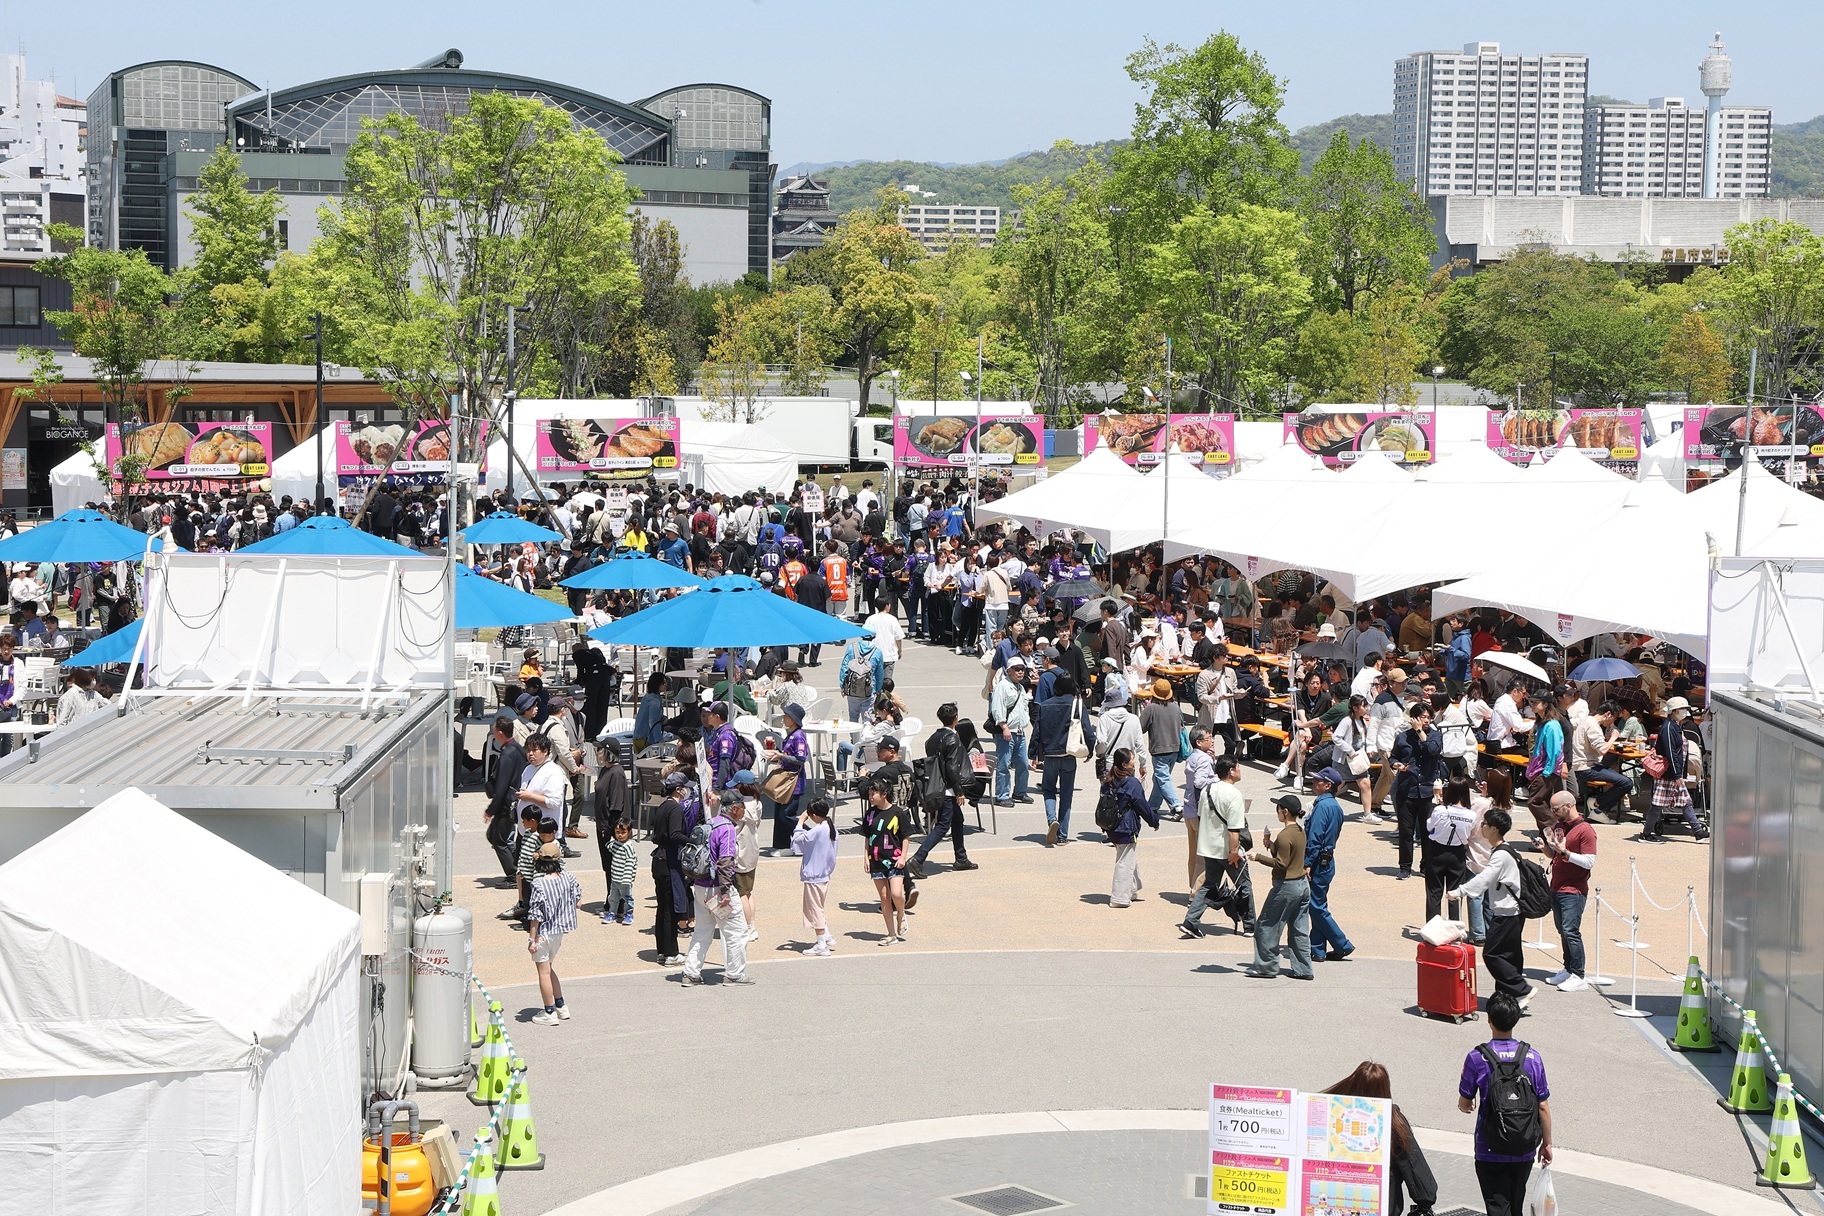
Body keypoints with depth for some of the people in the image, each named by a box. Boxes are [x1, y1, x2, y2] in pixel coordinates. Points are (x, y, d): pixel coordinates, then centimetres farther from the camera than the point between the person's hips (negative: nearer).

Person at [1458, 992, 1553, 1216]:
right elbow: (1543, 1106, -3)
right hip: (1524, 1151, 3)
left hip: (1491, 1151, -3)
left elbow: (1464, 1104, -2)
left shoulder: (1477, 1058, -12)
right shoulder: (1532, 1058, -6)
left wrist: (1467, 1106, 22)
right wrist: (1547, 1143, 9)